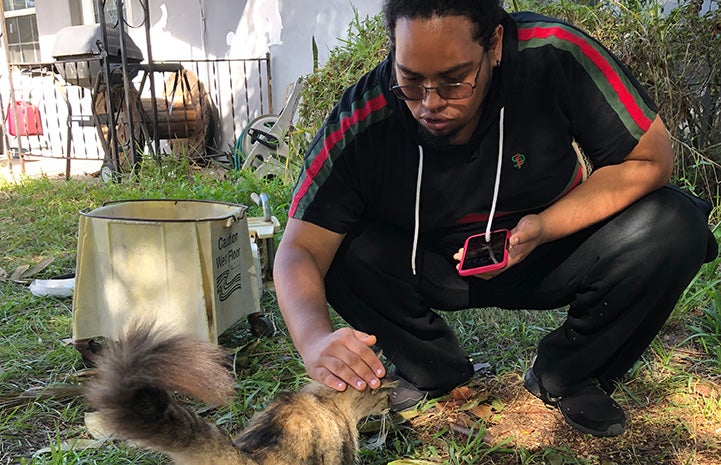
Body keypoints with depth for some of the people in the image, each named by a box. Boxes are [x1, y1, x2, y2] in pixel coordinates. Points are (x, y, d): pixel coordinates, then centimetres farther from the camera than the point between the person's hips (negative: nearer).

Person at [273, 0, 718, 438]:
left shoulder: (555, 55, -27)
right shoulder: (360, 124, -25)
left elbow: (651, 158, -19)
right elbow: (300, 249, -24)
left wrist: (544, 226, -33)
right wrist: (316, 338, -45)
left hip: (553, 253, 0)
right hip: (435, 269, 1)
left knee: (674, 226, -25)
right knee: (340, 246, -25)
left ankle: (565, 378, -1)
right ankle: (435, 370, 3)